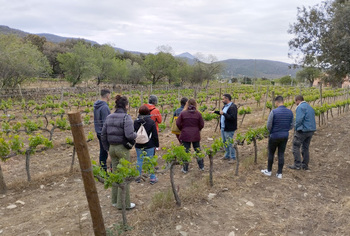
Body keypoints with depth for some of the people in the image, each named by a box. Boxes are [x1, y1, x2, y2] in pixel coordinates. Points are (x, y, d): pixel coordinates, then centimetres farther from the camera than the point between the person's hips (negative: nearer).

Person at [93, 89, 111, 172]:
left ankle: (103, 169, 22)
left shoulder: (96, 106, 10)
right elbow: (105, 122, -21)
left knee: (103, 151, 15)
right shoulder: (104, 107, -19)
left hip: (98, 132, 9)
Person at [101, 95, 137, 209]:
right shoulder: (126, 117, -16)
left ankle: (115, 200, 31)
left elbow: (103, 135, 7)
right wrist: (135, 135, -4)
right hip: (123, 148, -7)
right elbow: (129, 135, -27)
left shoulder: (109, 117, 5)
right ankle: (123, 203, 16)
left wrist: (108, 150, 15)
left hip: (112, 148, 7)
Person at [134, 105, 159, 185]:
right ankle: (152, 178, 13)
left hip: (139, 145, 2)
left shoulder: (135, 122, -2)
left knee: (139, 161, 12)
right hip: (149, 145, -2)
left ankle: (138, 177, 22)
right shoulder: (151, 121, -9)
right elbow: (155, 135, -7)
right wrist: (156, 145, 2)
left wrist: (134, 143, 17)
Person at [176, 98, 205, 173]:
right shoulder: (198, 114, -4)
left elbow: (178, 123, -5)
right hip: (196, 135, 2)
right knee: (198, 150, 17)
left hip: (185, 135, -2)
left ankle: (185, 169, 14)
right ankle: (201, 166, 27)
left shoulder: (183, 113, -8)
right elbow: (202, 124, -1)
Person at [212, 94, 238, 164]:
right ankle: (227, 155, 34)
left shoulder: (232, 107, -19)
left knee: (230, 143, -1)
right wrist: (215, 111, 29)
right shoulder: (225, 106, 11)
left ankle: (233, 157, 12)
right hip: (223, 128, 10)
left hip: (229, 129, -10)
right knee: (225, 142, 19)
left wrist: (223, 113, -27)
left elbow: (232, 117, -28)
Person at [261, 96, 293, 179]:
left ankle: (269, 171, 25)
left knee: (271, 153, 12)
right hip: (285, 136, 4)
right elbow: (291, 126, 5)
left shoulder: (274, 112, -17)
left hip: (274, 136, -4)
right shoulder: (290, 112, -2)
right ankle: (279, 173, 15)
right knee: (281, 154, 10)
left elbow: (268, 126, -12)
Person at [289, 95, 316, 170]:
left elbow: (299, 120, -21)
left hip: (303, 130, -9)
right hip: (311, 130, 9)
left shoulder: (300, 107, -13)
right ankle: (305, 165, 19)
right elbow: (312, 120, 17)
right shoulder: (310, 107, 15)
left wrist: (296, 129, -6)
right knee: (305, 148, 15)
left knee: (296, 146, 0)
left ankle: (297, 165, -2)